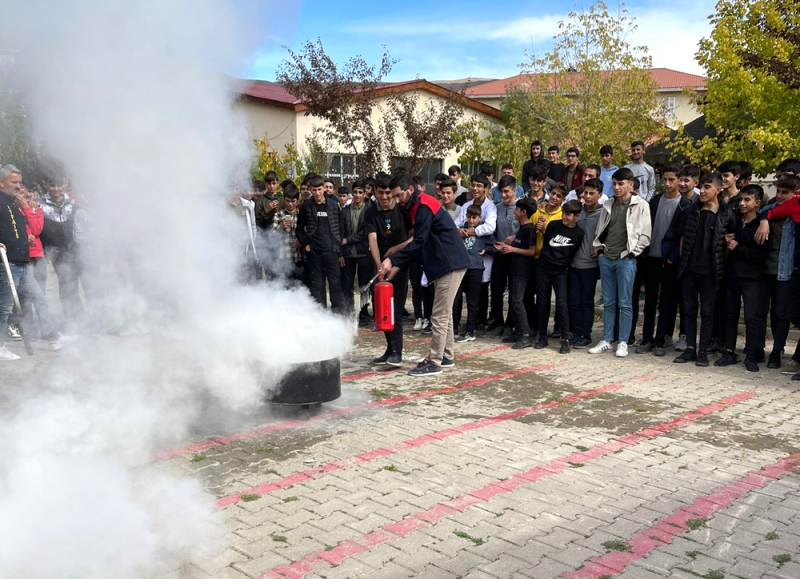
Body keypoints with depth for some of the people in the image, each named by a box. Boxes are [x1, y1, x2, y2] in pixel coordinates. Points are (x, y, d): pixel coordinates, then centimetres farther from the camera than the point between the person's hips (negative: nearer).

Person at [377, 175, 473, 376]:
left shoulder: (424, 206, -15)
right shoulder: (418, 207, 16)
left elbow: (418, 243, -20)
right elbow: (419, 243, 15)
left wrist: (392, 260, -19)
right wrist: (397, 266, 6)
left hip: (450, 264, -11)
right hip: (446, 264, 11)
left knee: (439, 315, -7)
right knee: (444, 313, 16)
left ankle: (434, 363, -3)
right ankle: (446, 356, 25)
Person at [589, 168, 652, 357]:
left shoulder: (641, 205, -4)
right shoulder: (608, 204, 10)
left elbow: (645, 236, -5)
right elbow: (600, 230, 17)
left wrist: (631, 253, -9)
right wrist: (599, 249, 5)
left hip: (626, 260, -5)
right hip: (606, 258, 5)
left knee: (625, 303, -1)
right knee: (608, 302, 10)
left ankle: (623, 342, 6)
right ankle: (606, 340, 17)